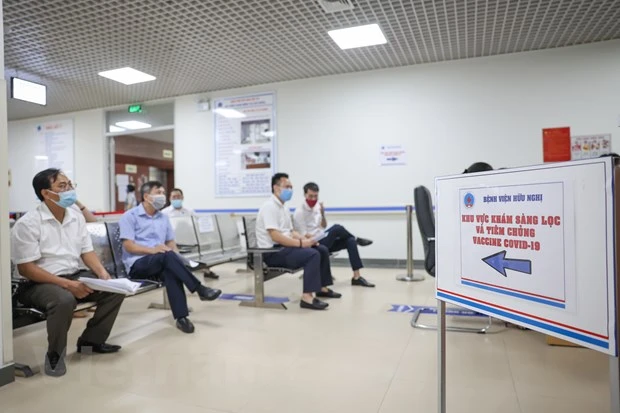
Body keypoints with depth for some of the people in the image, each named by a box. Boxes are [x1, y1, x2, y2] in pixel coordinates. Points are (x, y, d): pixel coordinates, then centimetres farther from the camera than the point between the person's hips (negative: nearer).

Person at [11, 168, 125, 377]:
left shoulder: (76, 218, 5)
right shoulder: (28, 223, -15)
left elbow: (87, 251, 7)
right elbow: (26, 268, -17)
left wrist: (102, 273, -13)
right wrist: (67, 284, -26)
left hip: (74, 276, 7)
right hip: (38, 283, -7)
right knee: (63, 300, -37)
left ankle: (91, 340, 7)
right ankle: (55, 354, -9)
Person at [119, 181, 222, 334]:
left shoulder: (164, 218, 18)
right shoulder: (130, 216, -1)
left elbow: (170, 242, 19)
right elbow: (128, 246, -10)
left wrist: (176, 255, -4)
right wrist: (153, 250, -24)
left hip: (160, 264, 5)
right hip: (137, 265, -4)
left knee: (170, 270, -34)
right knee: (168, 256, -36)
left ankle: (181, 317, -39)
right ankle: (200, 289, -33)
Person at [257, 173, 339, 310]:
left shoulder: (283, 208, 16)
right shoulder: (270, 207, -16)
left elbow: (290, 232, 18)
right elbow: (275, 237, -25)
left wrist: (305, 239, -1)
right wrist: (301, 243, -23)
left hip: (284, 246, 10)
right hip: (273, 252, -10)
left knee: (322, 249, 6)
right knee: (313, 254, -27)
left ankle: (322, 288, 14)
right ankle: (307, 297, -29)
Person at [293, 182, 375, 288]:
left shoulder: (317, 206, 10)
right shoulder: (299, 212, -14)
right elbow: (304, 236, -16)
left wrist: (322, 214, -5)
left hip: (323, 241, 8)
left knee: (350, 241, -13)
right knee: (337, 228, -26)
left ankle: (356, 277, -15)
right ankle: (356, 239, 7)